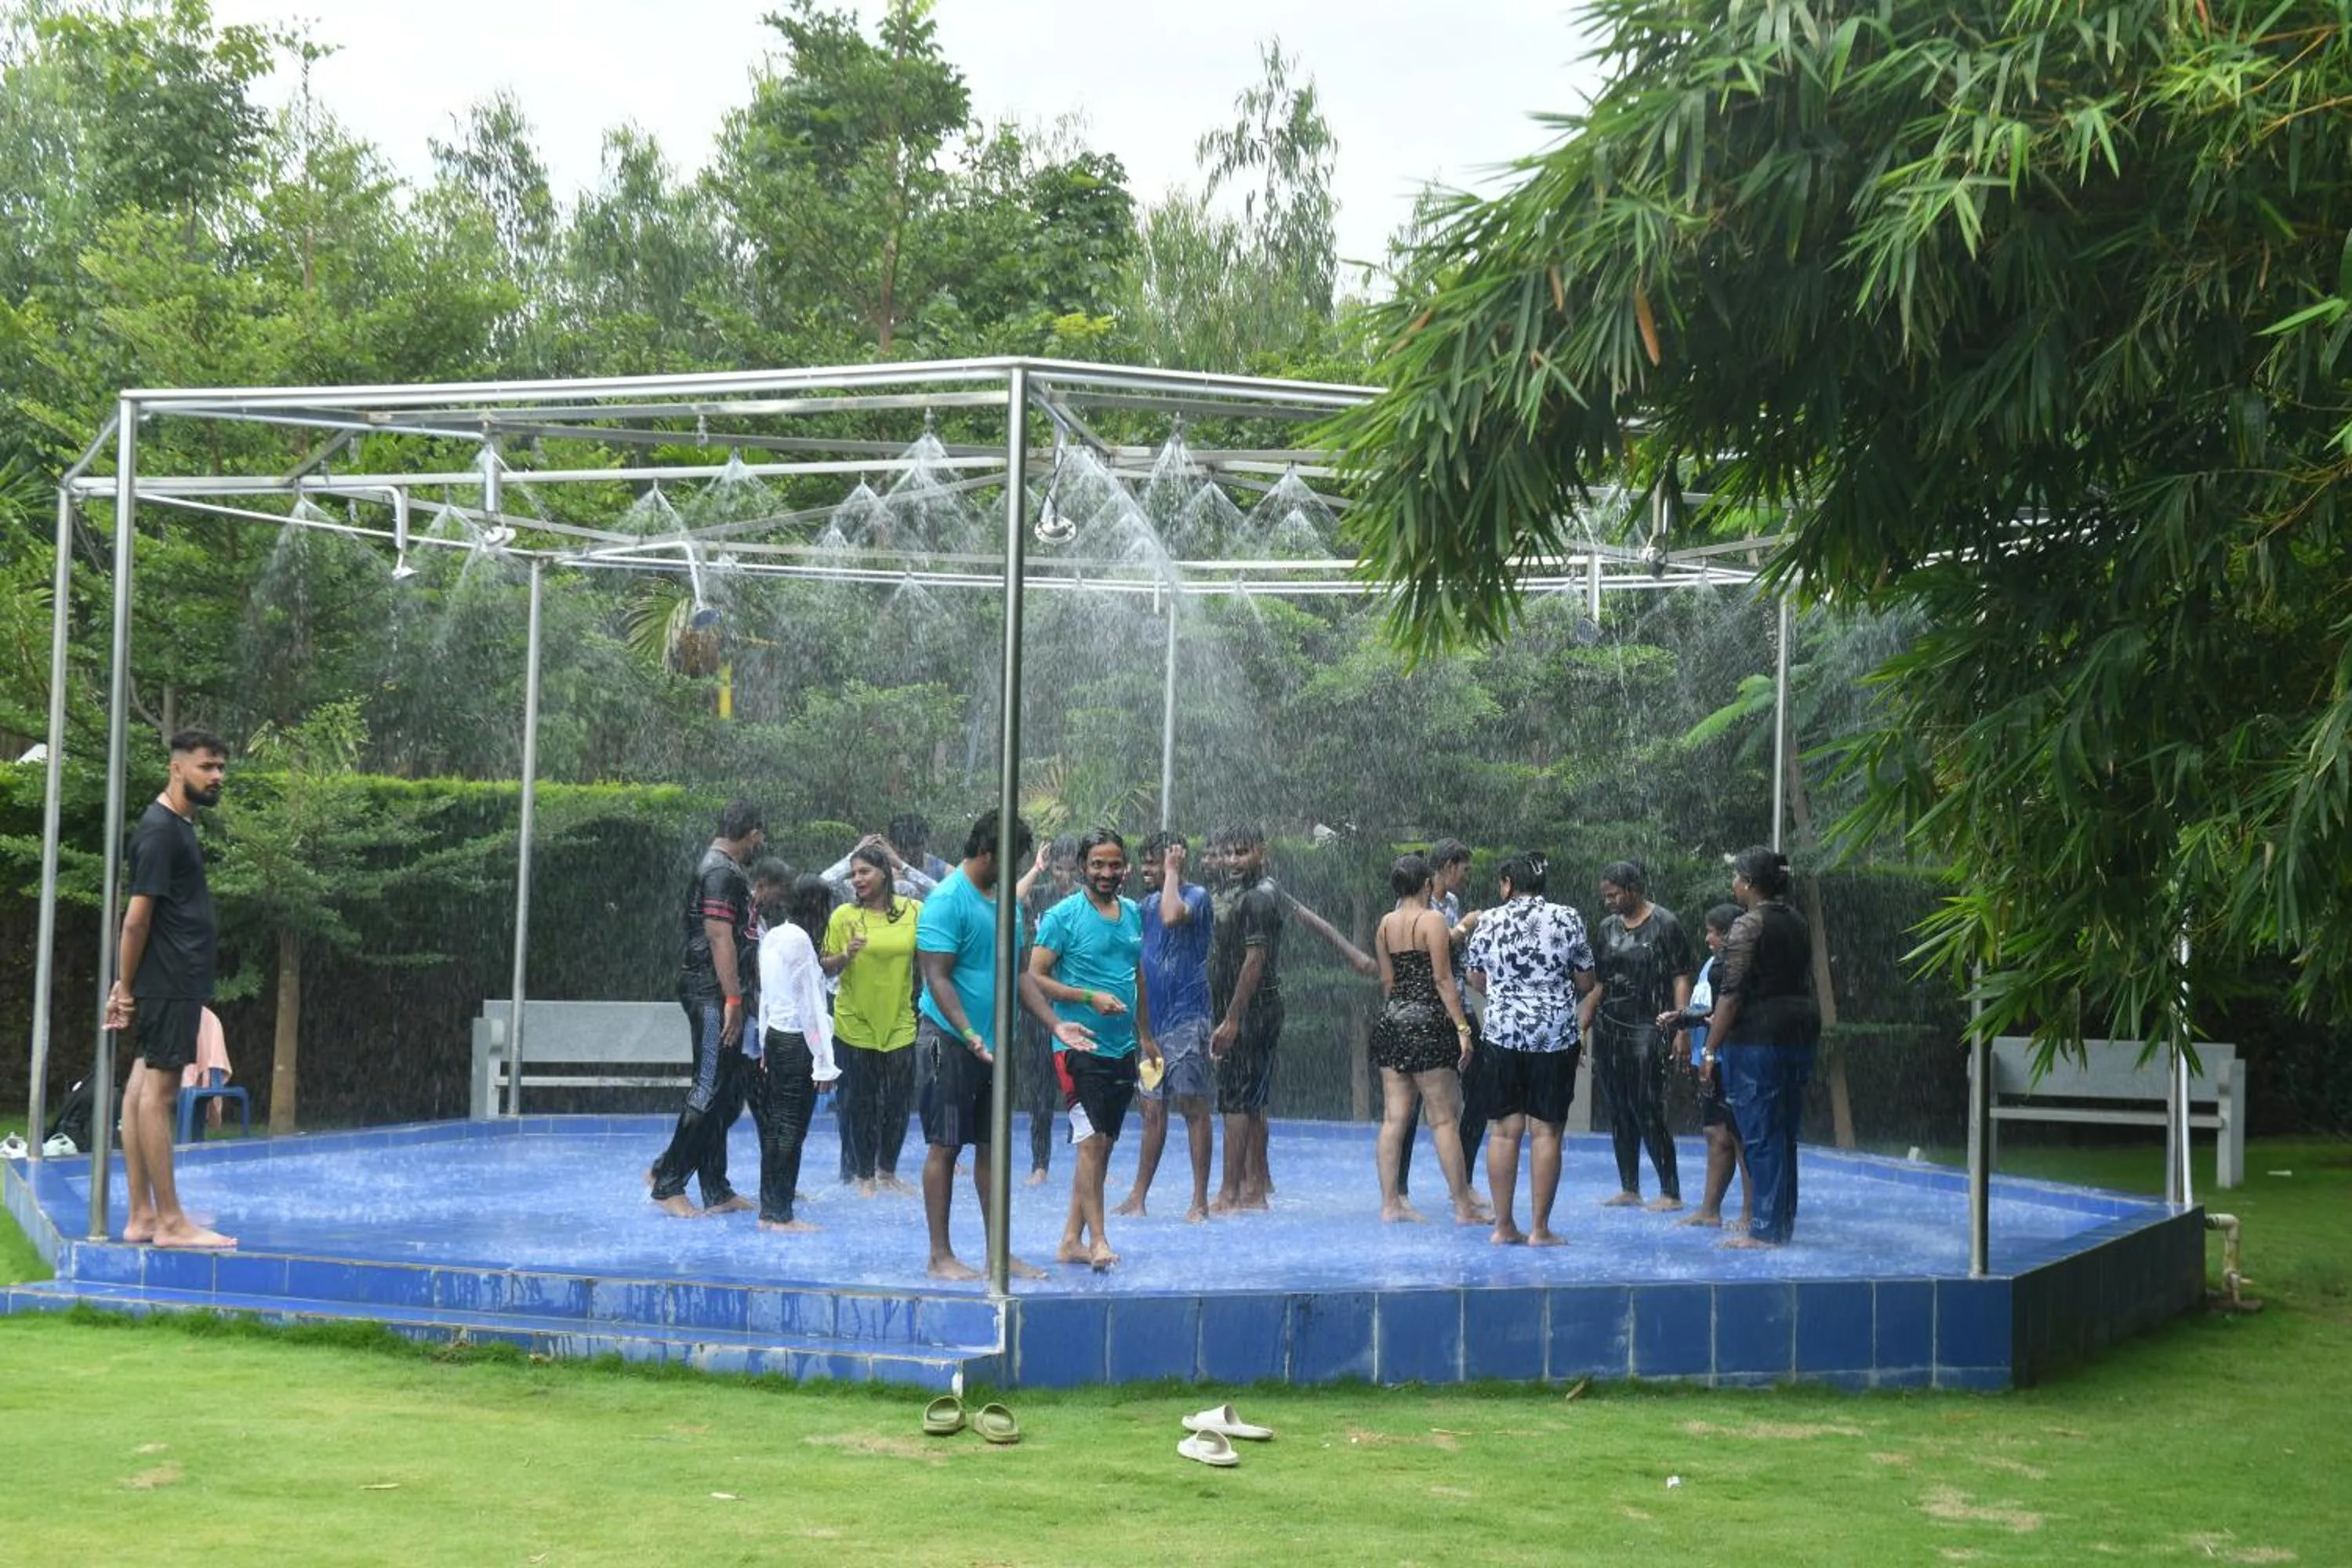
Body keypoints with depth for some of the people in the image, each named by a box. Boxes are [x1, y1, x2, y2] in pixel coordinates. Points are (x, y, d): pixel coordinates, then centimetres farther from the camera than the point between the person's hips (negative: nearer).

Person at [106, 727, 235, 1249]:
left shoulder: (178, 826, 17)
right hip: (167, 984, -10)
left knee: (144, 1088, 9)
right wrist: (127, 987, -12)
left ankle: (142, 1216, 11)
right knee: (157, 1091, -7)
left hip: (175, 983, 10)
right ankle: (170, 1221, -5)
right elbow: (137, 918, -15)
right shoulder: (160, 830, -13)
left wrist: (125, 986, 17)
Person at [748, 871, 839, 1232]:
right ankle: (780, 1214, -2)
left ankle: (771, 1209, 16)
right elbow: (810, 1003, -14)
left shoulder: (771, 937, 12)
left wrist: (763, 1048, 16)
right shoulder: (799, 939, -13)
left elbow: (766, 996, 13)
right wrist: (824, 1062, -13)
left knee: (776, 1126, 12)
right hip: (796, 1041, -9)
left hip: (774, 1038, 9)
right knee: (791, 1128, -4)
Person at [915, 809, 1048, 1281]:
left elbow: (1018, 972, 18)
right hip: (951, 1042, -8)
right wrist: (970, 1037, -27)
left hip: (993, 1044, 8)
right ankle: (940, 1255, 4)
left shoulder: (1005, 899, 12)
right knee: (945, 1147, -1)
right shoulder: (948, 901, -13)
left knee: (991, 1148, 11)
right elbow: (937, 978, -18)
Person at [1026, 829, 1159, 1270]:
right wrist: (1089, 997, -18)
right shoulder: (1063, 916, -8)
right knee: (1092, 1140, -13)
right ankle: (1098, 1240, -12)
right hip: (1080, 1046, -7)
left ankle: (1072, 1239, 16)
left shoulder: (1133, 914, 12)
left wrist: (1145, 1036, 22)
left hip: (1122, 1049, 7)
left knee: (1102, 1144, 9)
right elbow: (1033, 978, -11)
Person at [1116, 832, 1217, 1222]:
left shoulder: (1195, 895, -8)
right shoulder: (1149, 903, 15)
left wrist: (1171, 872, -17)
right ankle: (1138, 1197, 15)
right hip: (1152, 1021, 7)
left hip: (1186, 1018, -7)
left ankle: (1200, 1201, 0)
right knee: (1153, 1109, 11)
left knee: (1193, 1107, -4)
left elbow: (1172, 915, -30)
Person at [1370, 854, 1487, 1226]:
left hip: (1392, 1022, 6)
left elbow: (1386, 979, 12)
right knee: (1443, 1119, -2)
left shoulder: (1385, 924, 9)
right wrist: (1462, 1028, -12)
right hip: (1427, 1022, -6)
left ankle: (1390, 1202, 7)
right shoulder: (1433, 920, -9)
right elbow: (1443, 979, -13)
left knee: (1393, 1117, 7)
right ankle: (1464, 1206, 1)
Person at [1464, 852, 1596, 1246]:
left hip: (1503, 1033, 2)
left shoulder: (1489, 922, 0)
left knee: (1504, 1130, 7)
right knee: (1546, 1131, 1)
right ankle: (1539, 1228, 2)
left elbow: (1477, 980, 11)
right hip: (1555, 1035, -2)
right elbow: (1586, 983, 1)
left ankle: (1504, 1226, 8)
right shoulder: (1567, 919, -3)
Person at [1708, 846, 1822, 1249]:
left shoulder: (1748, 926, -11)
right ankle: (1783, 1225, 17)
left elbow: (1732, 994, -15)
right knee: (1785, 1134, 12)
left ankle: (1766, 1230, -4)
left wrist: (1710, 1048, -13)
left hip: (1756, 1037, -8)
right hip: (1800, 1034, 8)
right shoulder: (1798, 924, 13)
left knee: (1760, 1136, -4)